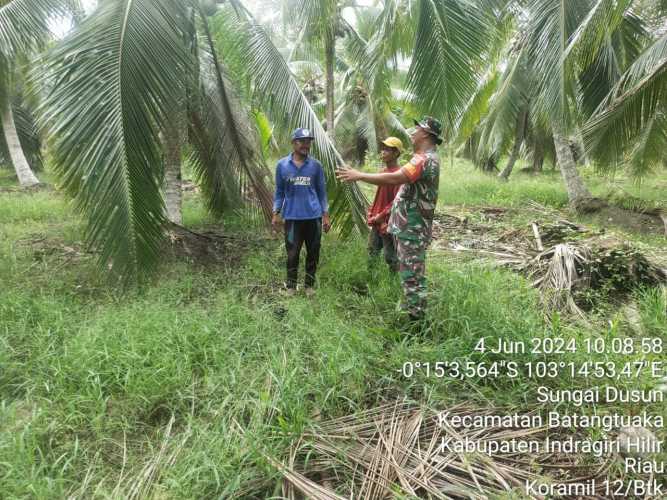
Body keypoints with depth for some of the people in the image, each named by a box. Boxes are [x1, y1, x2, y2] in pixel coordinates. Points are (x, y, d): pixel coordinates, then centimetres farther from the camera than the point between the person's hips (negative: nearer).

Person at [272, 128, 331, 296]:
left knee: (313, 253, 8)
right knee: (292, 254, 3)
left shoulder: (316, 165, 3)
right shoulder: (282, 165, 3)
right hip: (292, 217, -1)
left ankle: (309, 284, 22)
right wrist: (276, 214, 1)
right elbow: (279, 192, 8)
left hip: (313, 216, 1)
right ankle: (291, 285, 17)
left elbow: (321, 191, 7)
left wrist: (325, 215, 4)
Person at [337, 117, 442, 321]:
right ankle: (412, 314, 27)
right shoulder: (425, 158, 17)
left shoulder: (426, 159, -19)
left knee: (412, 276, -4)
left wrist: (359, 175, -26)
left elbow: (394, 178, -30)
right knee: (410, 274, 17)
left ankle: (415, 321, 4)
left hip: (412, 230, -11)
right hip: (409, 227, 11)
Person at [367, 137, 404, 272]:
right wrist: (371, 214, 13)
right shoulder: (383, 171, 11)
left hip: (388, 223, -9)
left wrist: (382, 216, -16)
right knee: (372, 254, 17)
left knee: (390, 257, 0)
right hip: (377, 222, 9)